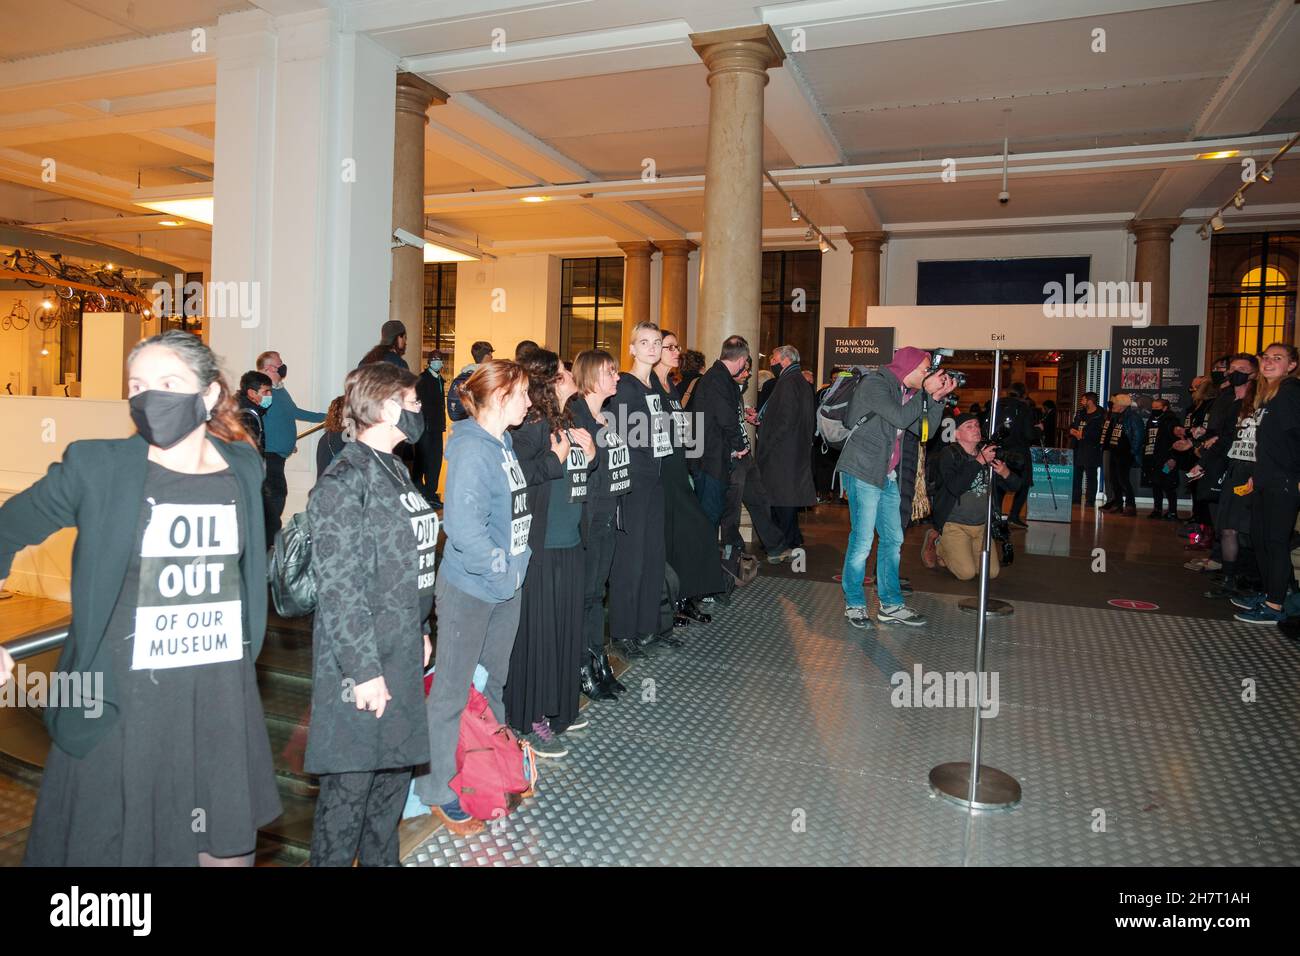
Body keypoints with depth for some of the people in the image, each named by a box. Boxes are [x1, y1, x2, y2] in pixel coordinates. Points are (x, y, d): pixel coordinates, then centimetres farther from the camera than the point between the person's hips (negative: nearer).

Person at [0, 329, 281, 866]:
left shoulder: (244, 466, 1)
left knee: (229, 846, 16)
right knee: (110, 846, 11)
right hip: (123, 700, -3)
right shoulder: (97, 466, -8)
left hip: (223, 696, 3)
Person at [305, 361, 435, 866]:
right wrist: (363, 669, -19)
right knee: (352, 776, 4)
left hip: (403, 649, 9)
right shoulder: (345, 480, -16)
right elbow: (338, 586, -19)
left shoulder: (393, 470, 11)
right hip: (363, 656, -9)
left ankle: (380, 858, 35)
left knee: (396, 765, 18)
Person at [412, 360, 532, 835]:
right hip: (470, 588, -9)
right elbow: (463, 525, -30)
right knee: (452, 692, 5)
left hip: (507, 586, 9)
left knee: (496, 681, 22)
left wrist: (518, 561, 10)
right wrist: (500, 566, -21)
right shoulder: (472, 449, -21)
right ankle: (436, 791, 21)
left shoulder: (504, 444, 7)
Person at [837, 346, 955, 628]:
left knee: (893, 539, 9)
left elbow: (926, 431, 11)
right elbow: (900, 418, -22)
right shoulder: (874, 384, -9)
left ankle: (891, 605, 17)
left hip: (887, 476, 9)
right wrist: (927, 393, -12)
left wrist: (938, 398, 1)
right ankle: (854, 603, 5)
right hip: (863, 471, -9)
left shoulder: (906, 393, 17)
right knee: (863, 539, -8)